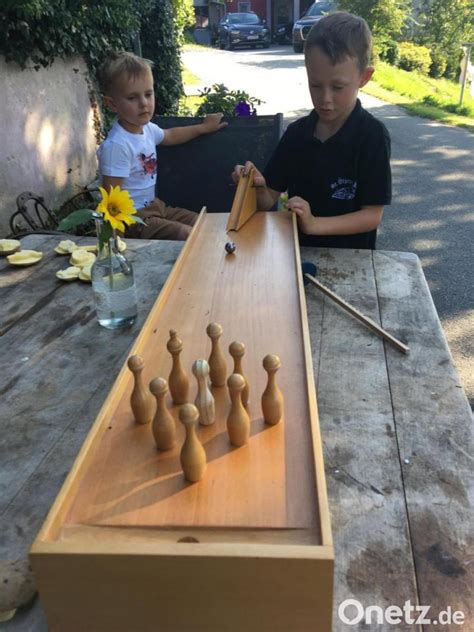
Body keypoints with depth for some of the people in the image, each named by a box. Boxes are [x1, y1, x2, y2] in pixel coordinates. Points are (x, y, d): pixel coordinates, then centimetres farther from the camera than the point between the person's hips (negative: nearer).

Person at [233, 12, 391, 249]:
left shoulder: (372, 136, -9)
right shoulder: (296, 132, 3)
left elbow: (372, 215, -12)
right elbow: (268, 202, 4)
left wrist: (314, 224, -23)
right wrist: (258, 187, -17)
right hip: (297, 250, 4)